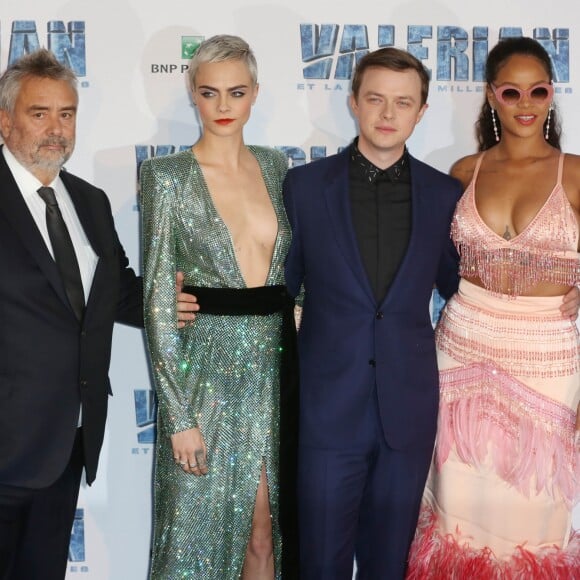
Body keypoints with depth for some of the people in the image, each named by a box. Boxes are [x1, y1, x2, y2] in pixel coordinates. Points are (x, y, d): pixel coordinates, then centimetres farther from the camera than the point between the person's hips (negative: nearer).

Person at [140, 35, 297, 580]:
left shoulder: (276, 166, 8)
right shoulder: (167, 176, -6)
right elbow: (157, 300, -9)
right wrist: (179, 416, -13)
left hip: (272, 367, 4)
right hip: (204, 370, -4)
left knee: (265, 533, 11)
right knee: (197, 531, 7)